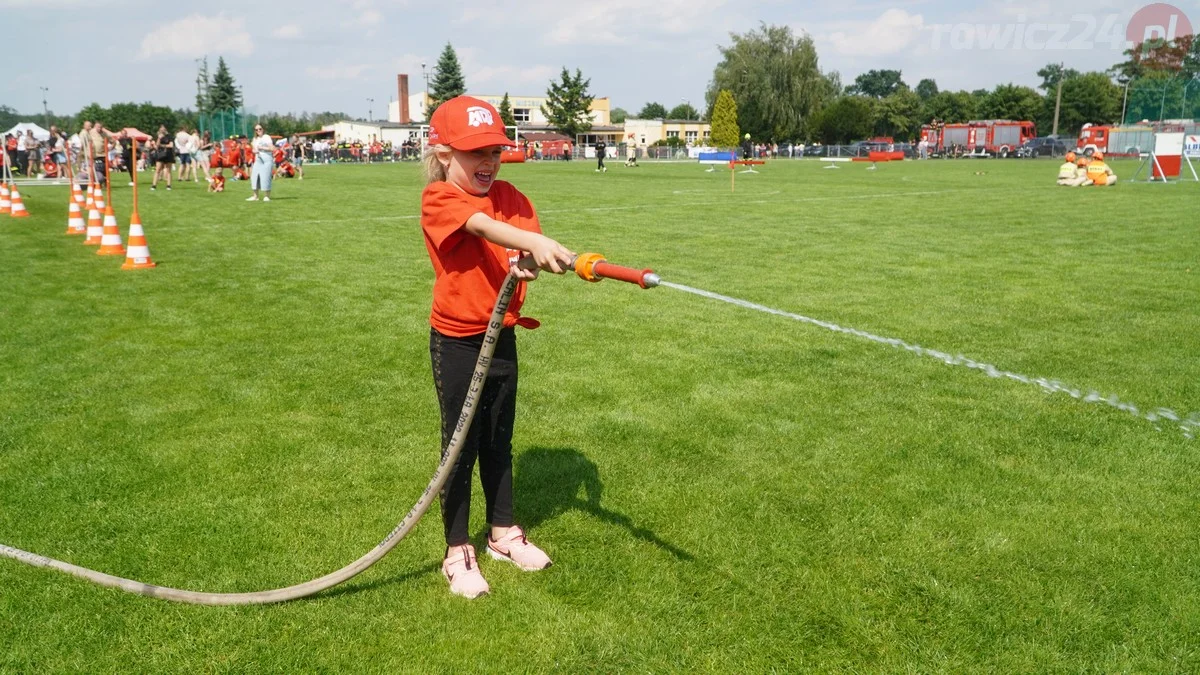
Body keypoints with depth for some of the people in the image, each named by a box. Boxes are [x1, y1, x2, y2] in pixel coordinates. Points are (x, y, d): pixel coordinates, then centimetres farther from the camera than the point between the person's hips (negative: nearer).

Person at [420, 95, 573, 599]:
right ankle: (457, 553, 21)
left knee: (499, 441, 18)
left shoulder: (511, 197, 4)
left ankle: (503, 533, 36)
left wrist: (531, 262, -32)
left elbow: (528, 245, -8)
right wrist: (534, 243, -51)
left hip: (502, 335, 5)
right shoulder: (438, 199, -14)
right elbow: (482, 225, -34)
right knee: (461, 446, 5)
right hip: (456, 342, -5)